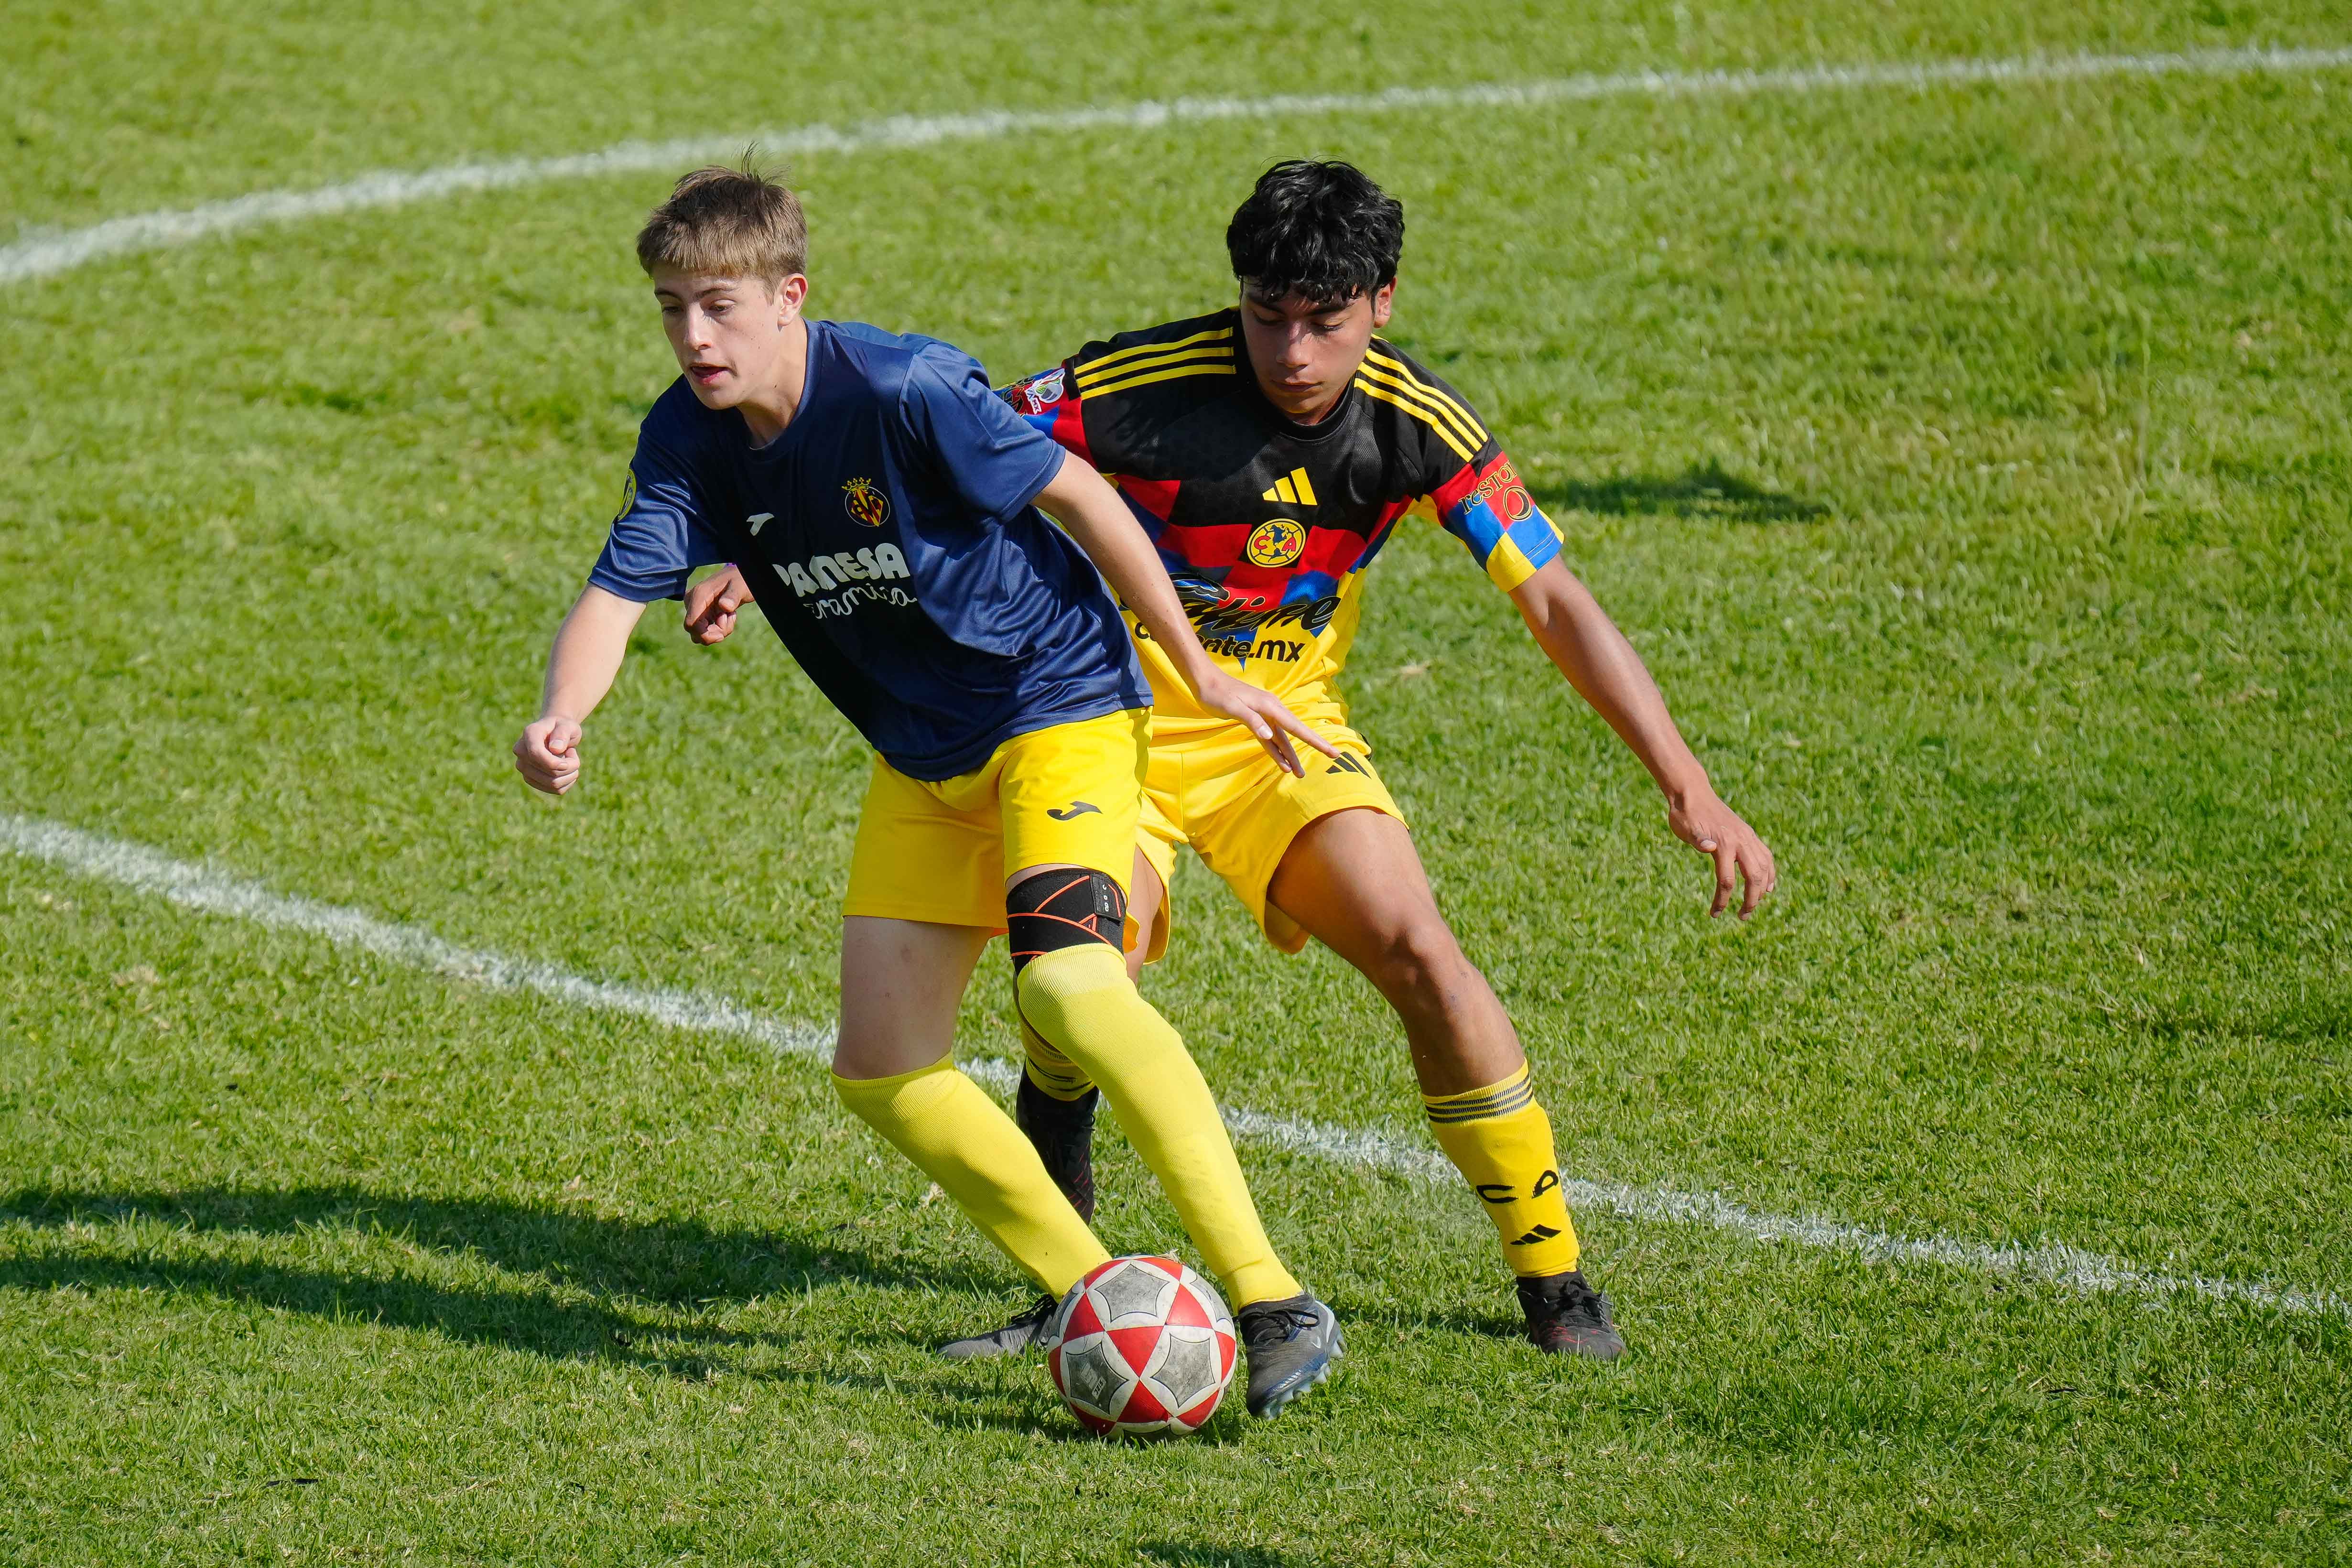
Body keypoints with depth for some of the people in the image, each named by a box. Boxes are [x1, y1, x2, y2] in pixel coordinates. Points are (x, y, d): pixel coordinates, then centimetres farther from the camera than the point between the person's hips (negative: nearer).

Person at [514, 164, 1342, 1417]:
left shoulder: (904, 392, -23)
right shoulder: (690, 441, -5)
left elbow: (1077, 496, -15)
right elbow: (617, 593, -10)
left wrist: (1201, 674, -9)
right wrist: (562, 716, -33)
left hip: (1058, 711, -8)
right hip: (921, 763, 8)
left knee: (1067, 984, -30)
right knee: (881, 1073, 3)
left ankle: (1274, 1304, -30)